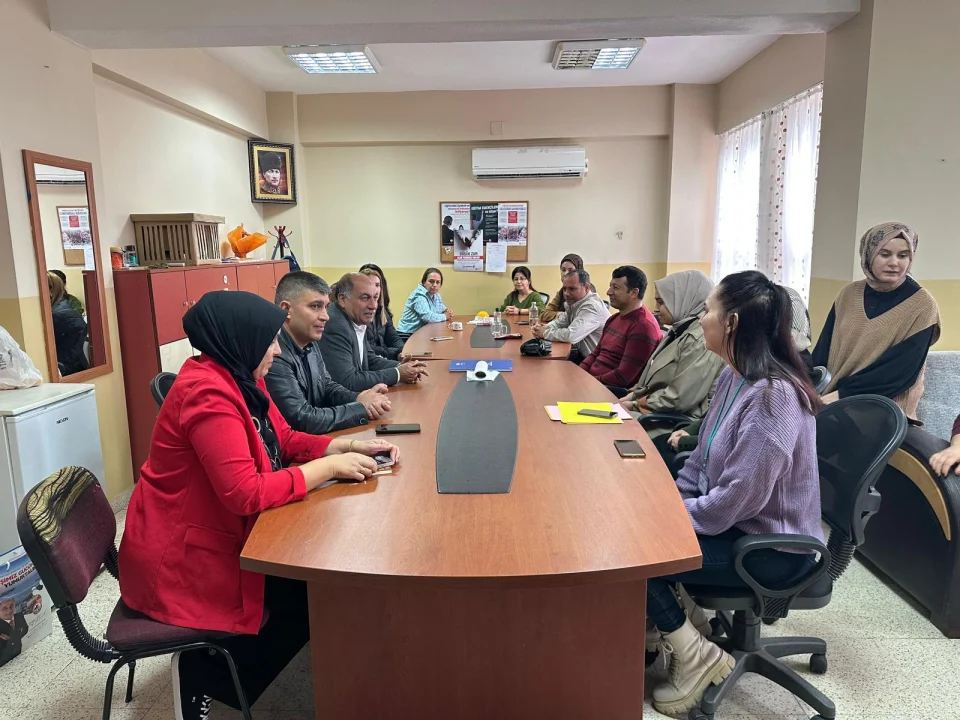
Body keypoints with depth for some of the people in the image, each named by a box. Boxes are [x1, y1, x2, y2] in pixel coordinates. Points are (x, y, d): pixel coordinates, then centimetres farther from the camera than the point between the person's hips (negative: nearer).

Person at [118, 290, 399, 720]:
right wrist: (328, 466, -24)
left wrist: (347, 446, -4)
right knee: (314, 597, -7)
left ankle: (210, 667, 20)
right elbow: (246, 494, -32)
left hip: (219, 535, 9)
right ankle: (204, 676, 14)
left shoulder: (239, 377, 2)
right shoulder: (208, 393, -27)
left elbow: (286, 439, 10)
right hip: (182, 557, -9)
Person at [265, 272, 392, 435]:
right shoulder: (275, 356, -24)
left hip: (313, 439, 8)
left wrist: (358, 399, -5)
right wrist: (362, 409, -17)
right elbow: (302, 420, -25)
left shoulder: (309, 343, 5)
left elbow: (327, 386, 15)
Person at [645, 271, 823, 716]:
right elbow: (703, 460, 11)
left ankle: (698, 658, 4)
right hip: (732, 520, 9)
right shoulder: (734, 376, 2)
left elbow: (734, 501, -29)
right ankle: (654, 624, 22)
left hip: (771, 546, -9)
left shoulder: (773, 396, -29)